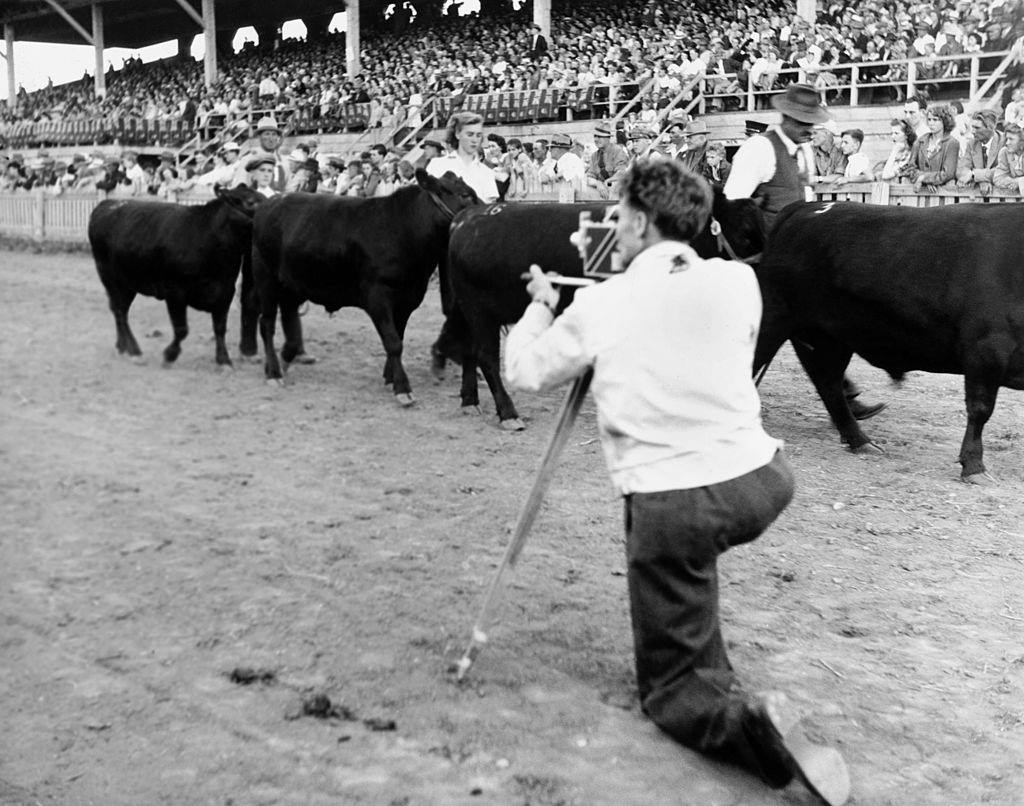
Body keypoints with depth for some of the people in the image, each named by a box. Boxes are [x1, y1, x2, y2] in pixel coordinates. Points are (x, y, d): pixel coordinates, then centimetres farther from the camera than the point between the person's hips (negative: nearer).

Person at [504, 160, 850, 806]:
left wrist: (541, 305, 28)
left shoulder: (600, 306, -5)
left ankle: (746, 720, -22)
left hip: (670, 503, -4)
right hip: (763, 482, 5)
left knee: (670, 686, 8)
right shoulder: (739, 281, 4)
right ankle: (713, 670, 38)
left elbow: (524, 371, 10)